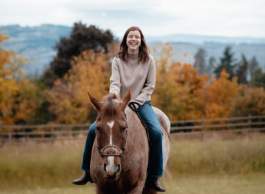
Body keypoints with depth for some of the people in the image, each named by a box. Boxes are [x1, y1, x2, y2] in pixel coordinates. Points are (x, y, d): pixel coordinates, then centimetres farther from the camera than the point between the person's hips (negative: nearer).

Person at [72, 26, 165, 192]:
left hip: (141, 102, -2)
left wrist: (136, 101, -13)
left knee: (156, 132, -27)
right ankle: (88, 172, 2)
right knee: (94, 129, -14)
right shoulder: (117, 60, 1)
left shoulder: (149, 60, -2)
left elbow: (150, 86, -2)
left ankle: (154, 177, -15)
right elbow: (115, 83, -8)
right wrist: (114, 94, -30)